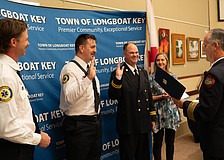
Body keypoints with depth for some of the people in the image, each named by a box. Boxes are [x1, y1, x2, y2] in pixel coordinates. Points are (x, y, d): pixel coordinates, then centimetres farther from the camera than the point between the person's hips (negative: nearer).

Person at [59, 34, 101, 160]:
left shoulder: (90, 68, 13)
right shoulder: (70, 69, -15)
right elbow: (69, 97, -31)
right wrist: (88, 78, -36)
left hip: (96, 122, 9)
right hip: (79, 125, -9)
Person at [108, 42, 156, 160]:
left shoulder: (143, 72, 11)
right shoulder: (118, 74, -9)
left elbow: (149, 96, 15)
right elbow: (113, 96, -18)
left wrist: (152, 117, 14)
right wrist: (117, 78, -30)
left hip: (144, 124, 6)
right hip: (128, 124, -6)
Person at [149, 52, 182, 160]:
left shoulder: (173, 76, 6)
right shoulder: (151, 78, -3)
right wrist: (161, 96, -16)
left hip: (171, 113, 3)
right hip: (158, 113, -2)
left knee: (170, 141, 12)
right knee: (157, 142, 6)